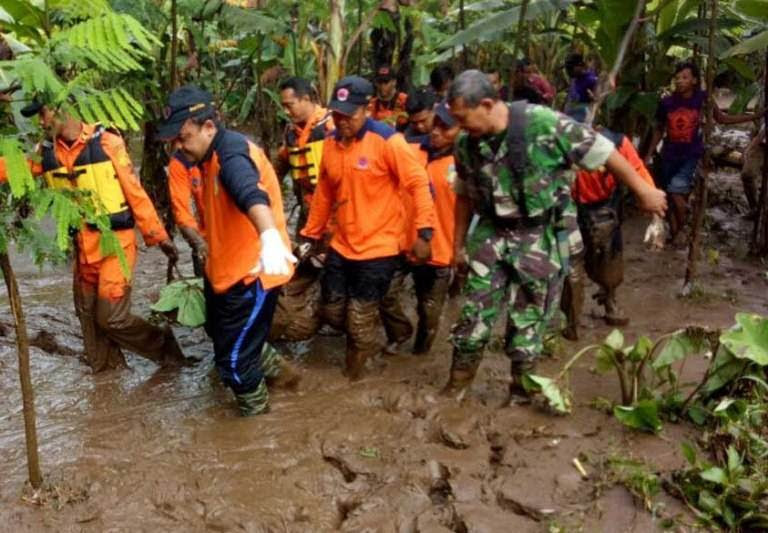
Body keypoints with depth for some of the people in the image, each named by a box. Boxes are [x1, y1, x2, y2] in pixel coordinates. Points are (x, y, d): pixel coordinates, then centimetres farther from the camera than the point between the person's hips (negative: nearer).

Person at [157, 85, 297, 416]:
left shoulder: (232, 153, -25)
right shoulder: (208, 157, 7)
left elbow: (251, 194, -47)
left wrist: (270, 235, -65)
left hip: (252, 271, -10)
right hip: (225, 267, 10)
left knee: (233, 358, -1)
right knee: (219, 331, 30)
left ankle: (255, 413, 24)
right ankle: (265, 369, 53)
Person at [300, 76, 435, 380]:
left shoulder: (387, 141, -16)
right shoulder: (331, 144, 3)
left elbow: (419, 183, -14)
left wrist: (423, 232, -19)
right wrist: (311, 234, 16)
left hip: (378, 249, -6)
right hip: (341, 246, 6)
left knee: (360, 321, 4)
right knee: (332, 313, 14)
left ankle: (353, 375, 27)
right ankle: (366, 343, 43)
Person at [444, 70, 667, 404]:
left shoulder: (543, 124, -21)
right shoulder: (466, 145, -4)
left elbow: (602, 152, -12)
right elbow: (465, 196, 12)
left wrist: (643, 191, -4)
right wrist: (458, 245, 17)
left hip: (541, 238, -4)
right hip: (492, 235, 4)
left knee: (527, 321, 8)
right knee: (474, 315, 5)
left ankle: (521, 393, 28)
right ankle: (456, 386, 23)